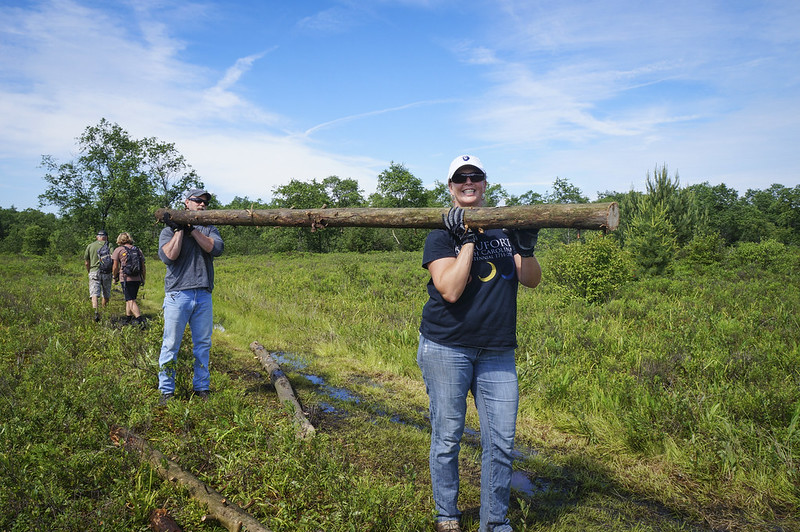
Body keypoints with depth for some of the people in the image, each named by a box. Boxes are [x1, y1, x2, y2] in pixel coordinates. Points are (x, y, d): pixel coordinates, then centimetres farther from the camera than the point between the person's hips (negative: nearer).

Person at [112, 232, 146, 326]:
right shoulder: (137, 250, 13)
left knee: (131, 301, -9)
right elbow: (143, 267, 12)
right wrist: (143, 279, 21)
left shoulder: (118, 250, 1)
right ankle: (128, 318, 22)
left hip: (126, 279, -5)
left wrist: (115, 277, 16)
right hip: (137, 279, 5)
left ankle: (140, 319, -24)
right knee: (129, 299, 19)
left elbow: (115, 267, 0)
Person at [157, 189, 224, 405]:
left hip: (204, 296, 3)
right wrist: (179, 229, -6)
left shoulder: (209, 229, 17)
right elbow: (168, 256, -9)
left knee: (203, 344, 7)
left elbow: (216, 248, -5)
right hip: (177, 294, -3)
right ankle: (167, 390, 10)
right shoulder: (169, 231, 9)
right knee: (171, 344, -2)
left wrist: (191, 229, -8)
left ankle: (201, 388, 18)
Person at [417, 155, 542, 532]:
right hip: (446, 349, -3)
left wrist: (527, 249, -12)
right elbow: (450, 290, -16)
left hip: (498, 352, 4)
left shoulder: (506, 229, 11)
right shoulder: (441, 236, -2)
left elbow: (531, 280, 6)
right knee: (447, 437, 6)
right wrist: (469, 239, -17)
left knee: (501, 441, 5)